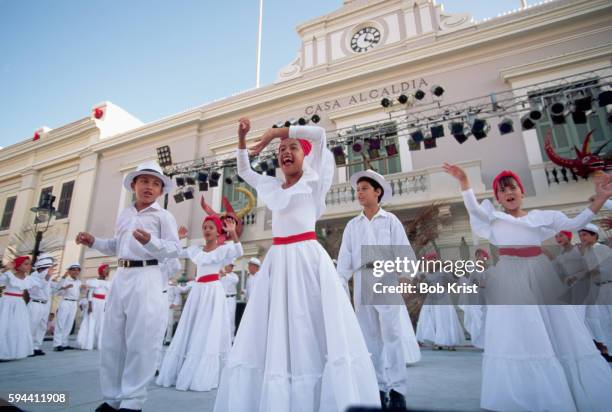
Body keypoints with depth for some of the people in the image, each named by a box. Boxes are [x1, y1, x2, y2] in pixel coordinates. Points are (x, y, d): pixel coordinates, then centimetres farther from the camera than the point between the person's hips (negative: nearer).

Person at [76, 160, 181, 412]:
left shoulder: (164, 216, -2)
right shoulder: (124, 215, 17)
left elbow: (174, 248, -9)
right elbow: (116, 246, 24)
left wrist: (150, 241, -26)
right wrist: (94, 242, 10)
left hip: (147, 278, -7)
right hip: (121, 277, 7)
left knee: (140, 341, -4)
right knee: (111, 340, 12)